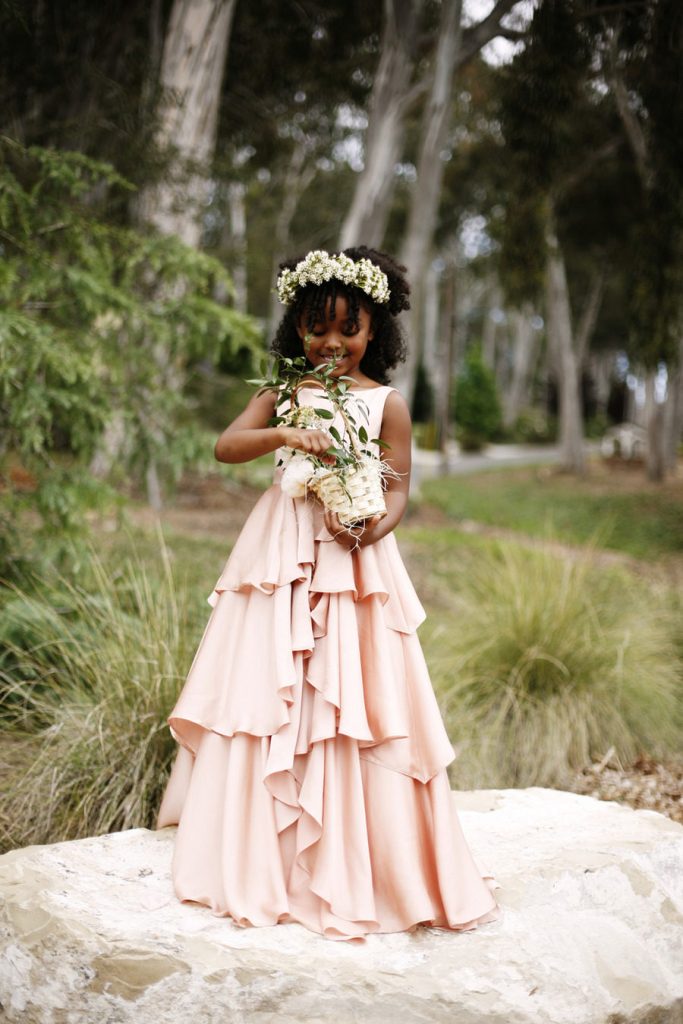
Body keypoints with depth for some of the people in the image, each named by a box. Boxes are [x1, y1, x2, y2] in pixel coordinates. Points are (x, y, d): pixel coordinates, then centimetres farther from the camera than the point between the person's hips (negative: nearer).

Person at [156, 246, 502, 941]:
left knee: (354, 701, -2)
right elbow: (225, 447, -5)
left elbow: (397, 488, 1)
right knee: (268, 697, 5)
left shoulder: (386, 403, 2)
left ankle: (355, 864, 14)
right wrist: (283, 434, -23)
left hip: (354, 561, -2)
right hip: (280, 557, 2)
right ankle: (264, 855, 22)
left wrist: (372, 528, -20)